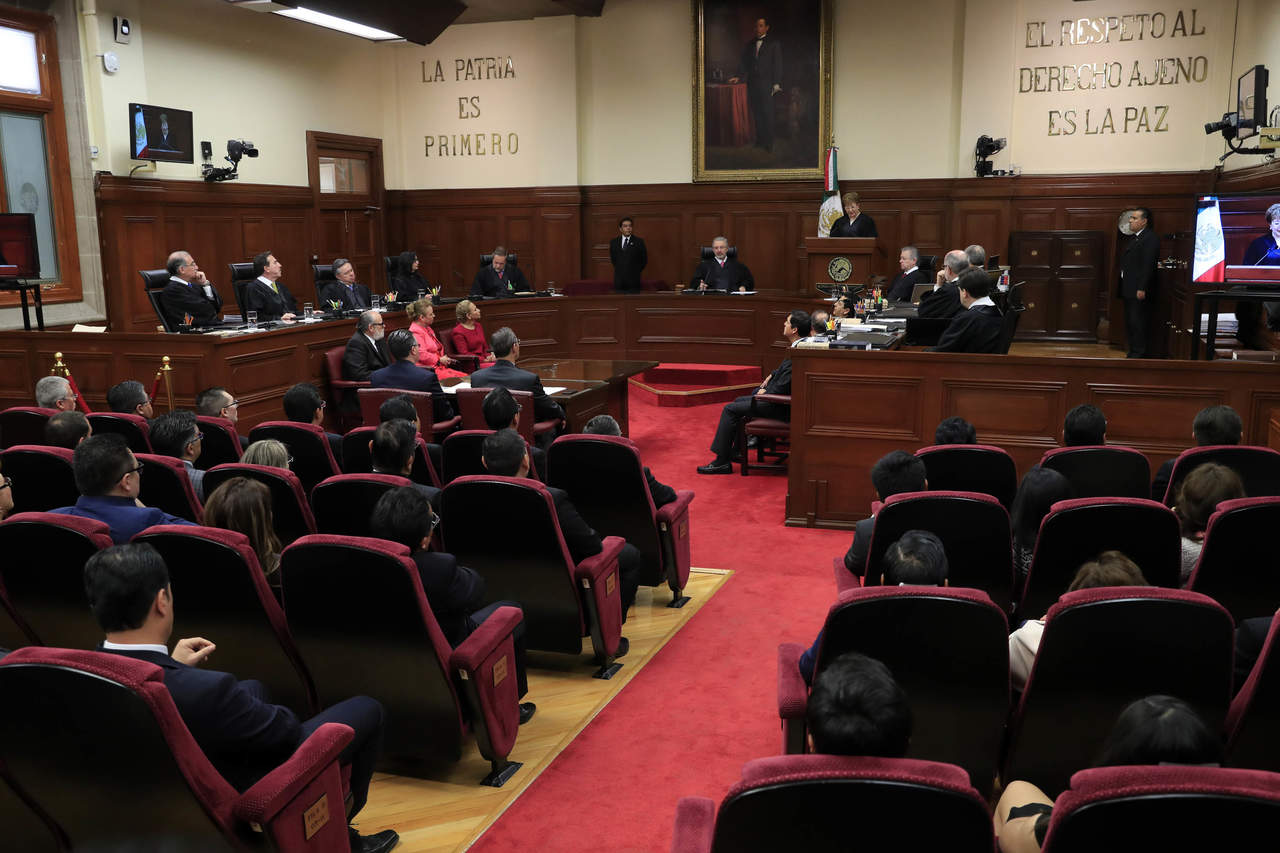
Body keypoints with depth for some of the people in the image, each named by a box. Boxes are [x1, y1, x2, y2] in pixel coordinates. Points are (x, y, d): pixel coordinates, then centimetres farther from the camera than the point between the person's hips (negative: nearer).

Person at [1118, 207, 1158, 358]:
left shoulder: (1150, 238, -10)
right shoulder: (1134, 238, 20)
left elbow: (1148, 265, -17)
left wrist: (1142, 288, -22)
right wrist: (1122, 288, 14)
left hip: (1139, 291, -10)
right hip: (1129, 290, 10)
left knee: (1137, 323, -8)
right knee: (1129, 323, 13)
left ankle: (1138, 354, -4)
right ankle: (1133, 351, 19)